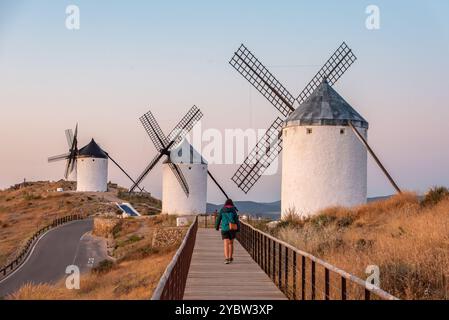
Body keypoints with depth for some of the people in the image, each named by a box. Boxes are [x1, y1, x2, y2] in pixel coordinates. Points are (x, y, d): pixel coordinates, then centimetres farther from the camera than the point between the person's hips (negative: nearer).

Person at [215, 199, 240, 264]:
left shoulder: (222, 210, 2)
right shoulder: (233, 210, -1)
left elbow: (218, 219, 6)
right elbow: (236, 220, -5)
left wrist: (217, 227, 22)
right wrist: (238, 229, 0)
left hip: (224, 229, -1)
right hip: (232, 229, 1)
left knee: (226, 244, -6)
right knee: (231, 243, 18)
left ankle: (226, 259, -23)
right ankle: (230, 258, 27)